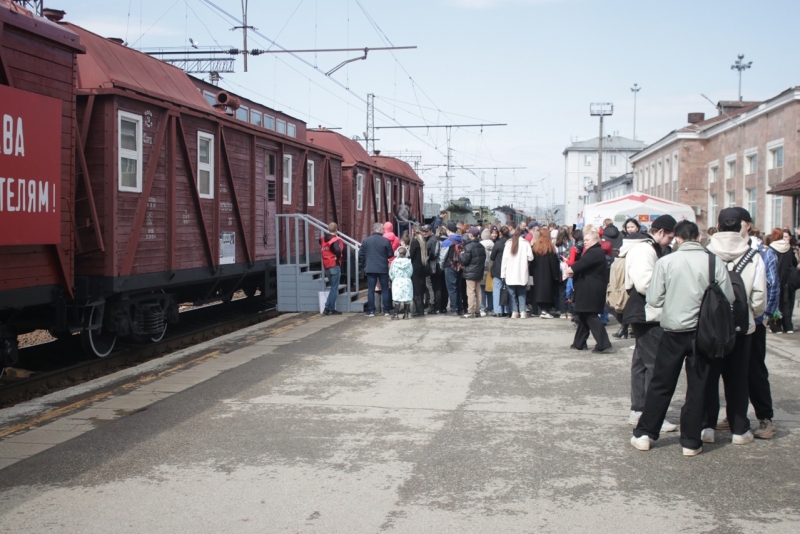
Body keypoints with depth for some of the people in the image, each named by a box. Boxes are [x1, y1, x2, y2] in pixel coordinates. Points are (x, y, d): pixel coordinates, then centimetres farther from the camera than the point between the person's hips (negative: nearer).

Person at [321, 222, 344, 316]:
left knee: (333, 287, 16)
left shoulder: (323, 239, 8)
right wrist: (337, 257, -11)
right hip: (334, 266, -7)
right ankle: (331, 309, 1)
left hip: (326, 266, 7)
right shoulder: (335, 240, -15)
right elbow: (338, 250, -31)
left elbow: (320, 242, 32)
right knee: (334, 288, 0)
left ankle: (327, 308, 12)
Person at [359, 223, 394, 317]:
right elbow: (391, 254, -1)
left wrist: (364, 264, 17)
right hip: (383, 269, -1)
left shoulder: (366, 241, 0)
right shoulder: (386, 241, -7)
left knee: (371, 290, 4)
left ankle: (371, 311, 1)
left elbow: (361, 255, 3)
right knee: (385, 290, 9)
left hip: (370, 269, 1)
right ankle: (386, 310, 10)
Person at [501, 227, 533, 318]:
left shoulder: (509, 243, 1)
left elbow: (504, 259, -3)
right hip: (522, 273, 0)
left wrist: (503, 273, -1)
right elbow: (530, 257, -6)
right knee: (521, 293, 10)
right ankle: (523, 312, 2)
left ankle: (514, 312, 2)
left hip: (510, 273, 0)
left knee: (512, 294, 7)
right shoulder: (525, 243, -1)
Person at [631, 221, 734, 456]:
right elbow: (728, 298, -5)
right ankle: (691, 441, 14)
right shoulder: (715, 262, -7)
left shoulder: (666, 262, -8)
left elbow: (653, 299, -7)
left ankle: (644, 434, 16)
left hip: (674, 331, 0)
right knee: (697, 388, 9)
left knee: (661, 385, 11)